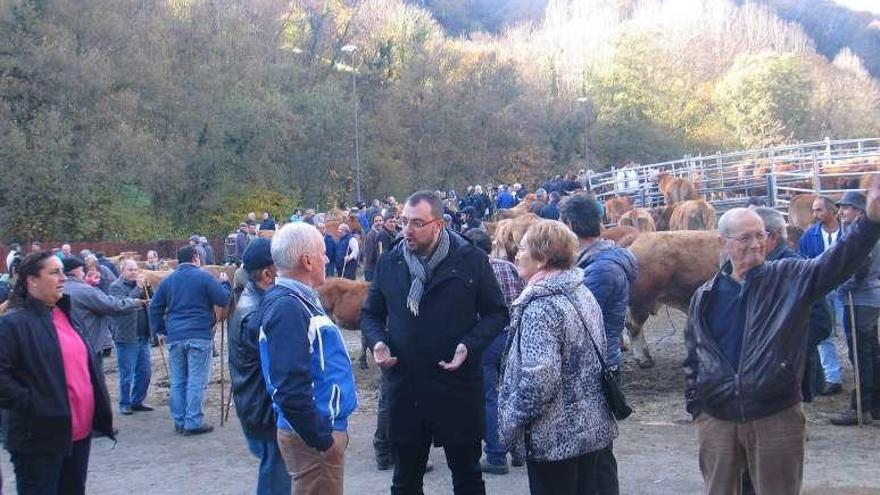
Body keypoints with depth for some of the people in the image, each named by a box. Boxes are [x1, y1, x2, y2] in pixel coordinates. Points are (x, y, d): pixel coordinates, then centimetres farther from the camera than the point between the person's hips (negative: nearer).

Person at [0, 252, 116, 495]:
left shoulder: (68, 317, 13)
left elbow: (89, 364, 20)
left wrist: (101, 413, 13)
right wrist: (29, 403, -20)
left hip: (80, 432, 8)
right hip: (39, 439, -7)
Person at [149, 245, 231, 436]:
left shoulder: (168, 280, 12)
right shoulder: (204, 277, -4)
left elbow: (155, 307, 12)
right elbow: (224, 300, -7)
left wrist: (159, 331, 19)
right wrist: (224, 283, 10)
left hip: (175, 337, 5)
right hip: (199, 336, -5)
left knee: (178, 381, 11)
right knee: (196, 381, -1)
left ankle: (179, 422, 16)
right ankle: (193, 423, 0)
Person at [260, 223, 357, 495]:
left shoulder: (299, 300, 10)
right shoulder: (287, 308, -21)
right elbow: (291, 388, -27)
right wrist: (322, 439, -20)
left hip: (325, 426, 10)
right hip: (313, 435, -10)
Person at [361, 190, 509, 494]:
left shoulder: (471, 260, -6)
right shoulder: (389, 263, 3)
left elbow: (496, 313, 0)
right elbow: (371, 314, 14)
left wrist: (470, 345, -16)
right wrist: (377, 341, -7)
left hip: (457, 387, -2)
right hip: (405, 387, 3)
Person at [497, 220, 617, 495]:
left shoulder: (541, 307, -22)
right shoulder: (582, 294, 6)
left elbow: (538, 379, -29)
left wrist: (510, 421, -15)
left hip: (555, 438, -8)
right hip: (592, 428, 9)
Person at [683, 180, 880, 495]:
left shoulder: (789, 278, -2)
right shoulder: (705, 297, 6)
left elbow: (837, 262, -19)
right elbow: (693, 355, 14)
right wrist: (695, 404, 10)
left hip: (776, 418, -2)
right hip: (716, 420, 2)